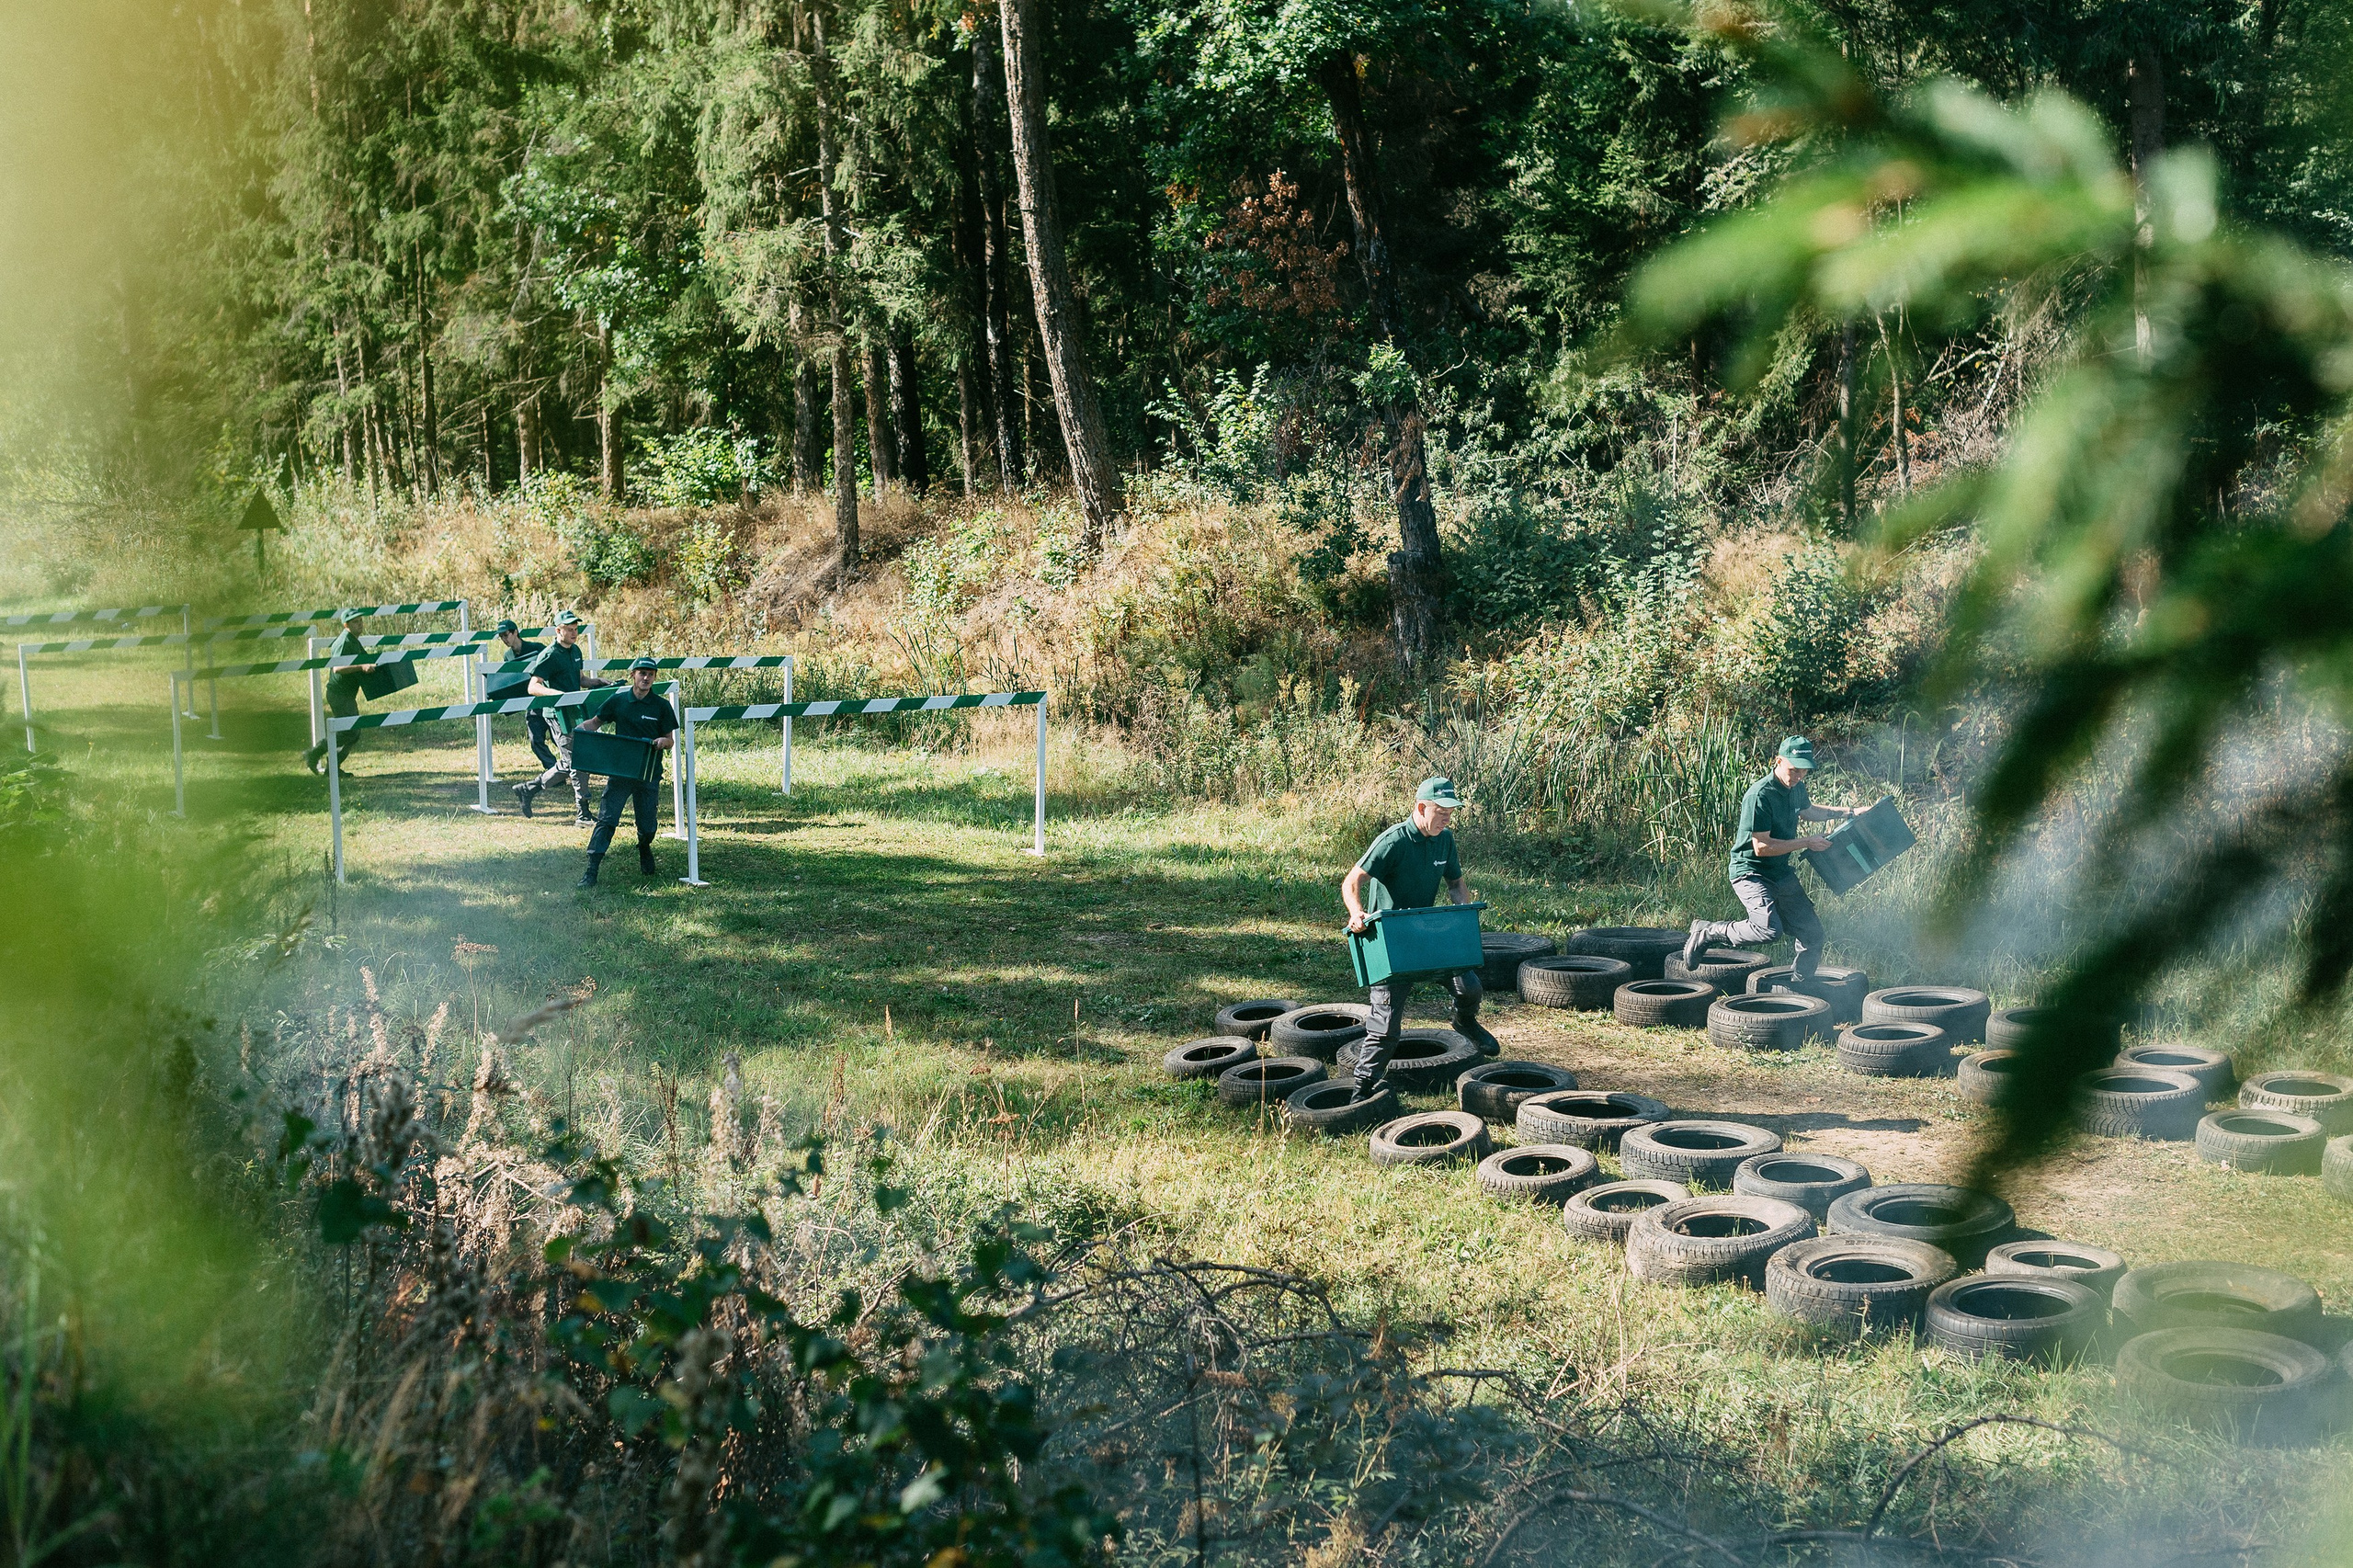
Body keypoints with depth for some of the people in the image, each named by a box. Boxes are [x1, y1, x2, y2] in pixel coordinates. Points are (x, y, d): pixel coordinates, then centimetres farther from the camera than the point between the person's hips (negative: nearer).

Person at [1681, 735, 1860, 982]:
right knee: (1770, 930, -30)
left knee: (1812, 934, 6)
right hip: (1751, 873, -9)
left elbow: (1806, 811, 31)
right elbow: (1761, 847, -23)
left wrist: (1846, 812, 22)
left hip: (1782, 874, 9)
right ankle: (1707, 932, -10)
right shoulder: (1760, 795, -22)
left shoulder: (1796, 788, 6)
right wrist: (1807, 843, -18)